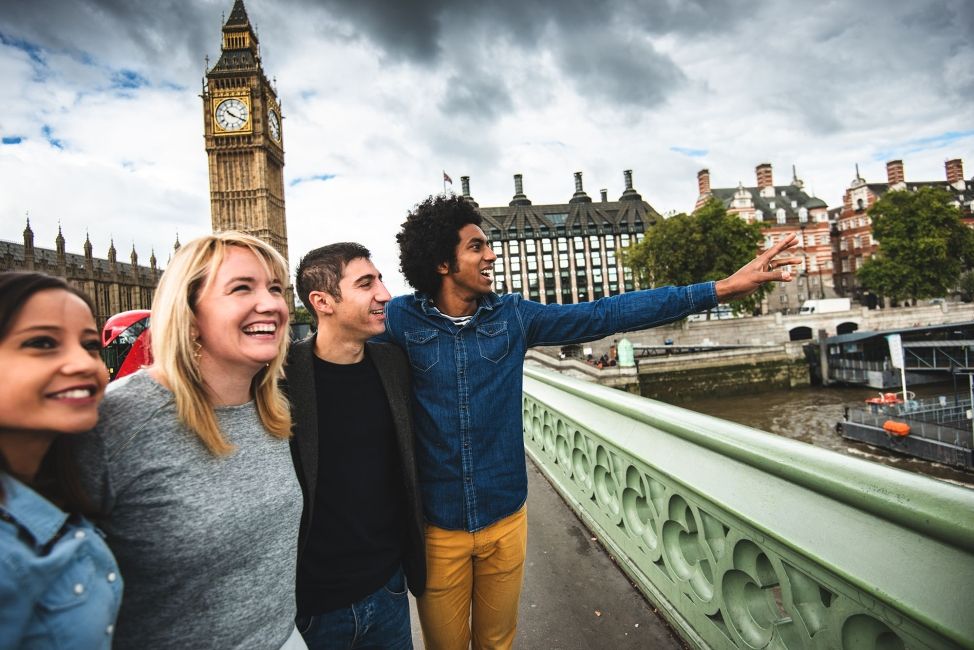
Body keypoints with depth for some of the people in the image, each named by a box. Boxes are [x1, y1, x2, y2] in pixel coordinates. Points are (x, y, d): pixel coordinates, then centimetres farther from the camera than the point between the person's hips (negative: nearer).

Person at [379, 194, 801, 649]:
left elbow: (605, 315, -7)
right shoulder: (401, 319, -11)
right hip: (437, 524, -2)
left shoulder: (512, 316, -5)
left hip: (504, 517, 3)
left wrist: (722, 288, -8)